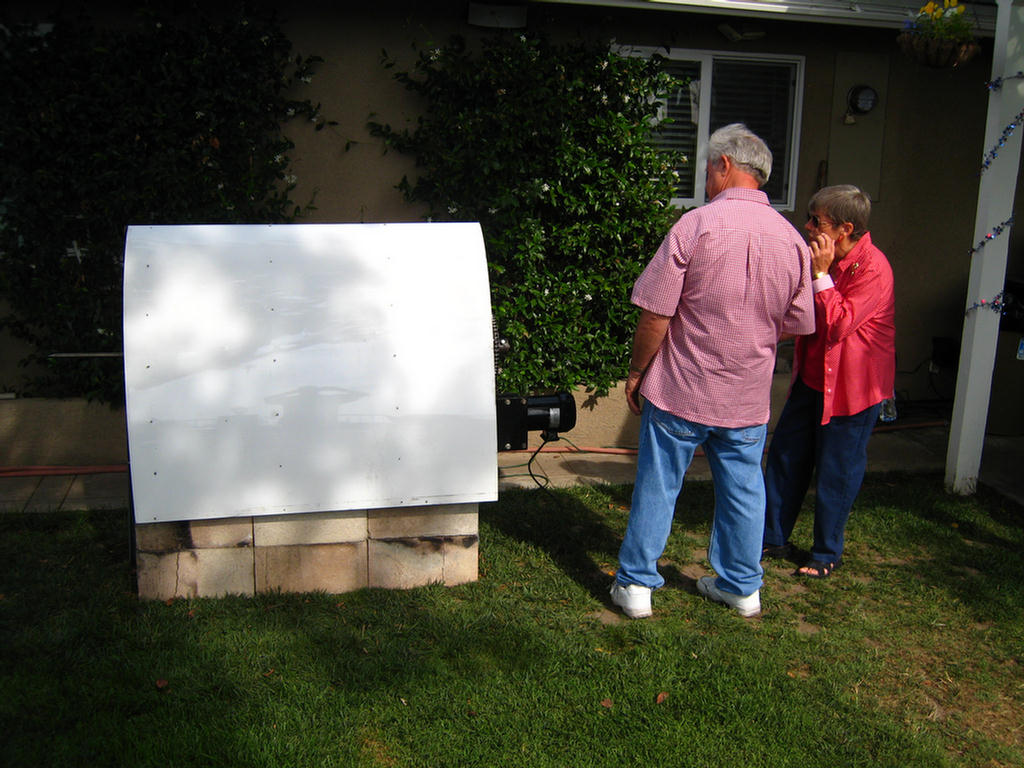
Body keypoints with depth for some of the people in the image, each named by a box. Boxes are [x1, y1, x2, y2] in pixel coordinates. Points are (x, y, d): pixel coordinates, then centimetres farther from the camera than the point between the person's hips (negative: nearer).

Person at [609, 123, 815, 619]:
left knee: (657, 487, 8)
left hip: (681, 391, -4)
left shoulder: (695, 225, -15)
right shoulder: (792, 239, 0)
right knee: (743, 490, 17)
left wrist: (636, 372, -2)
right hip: (749, 397, 4)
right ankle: (742, 587, 30)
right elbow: (798, 325, 7)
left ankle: (636, 585, 18)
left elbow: (655, 314, -14)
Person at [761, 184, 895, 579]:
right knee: (785, 456, 11)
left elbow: (838, 326, -26)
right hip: (813, 376, 8)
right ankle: (773, 539, 25)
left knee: (836, 471, 4)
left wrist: (820, 273, -25)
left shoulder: (872, 268, -20)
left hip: (850, 386, -8)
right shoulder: (827, 259, 8)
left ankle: (827, 553, 21)